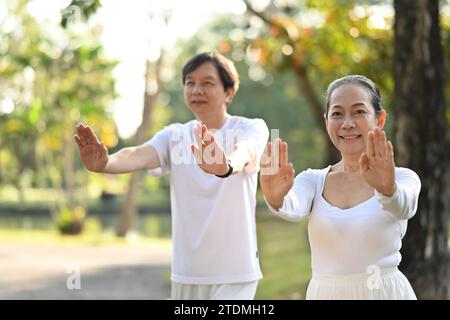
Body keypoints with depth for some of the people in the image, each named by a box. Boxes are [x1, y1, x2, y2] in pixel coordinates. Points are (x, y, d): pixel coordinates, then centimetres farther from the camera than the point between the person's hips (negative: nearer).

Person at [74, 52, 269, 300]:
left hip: (234, 275, -4)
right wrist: (105, 163, -41)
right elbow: (140, 155, -17)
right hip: (185, 275, 4)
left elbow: (245, 152, -30)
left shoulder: (250, 128, -5)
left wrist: (226, 166, -55)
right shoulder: (174, 135, 4)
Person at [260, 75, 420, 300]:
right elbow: (294, 209, -17)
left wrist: (387, 189, -47)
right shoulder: (313, 180, 4)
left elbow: (402, 207, -26)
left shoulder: (402, 178, -4)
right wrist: (276, 199, -38)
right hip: (323, 292, 2)